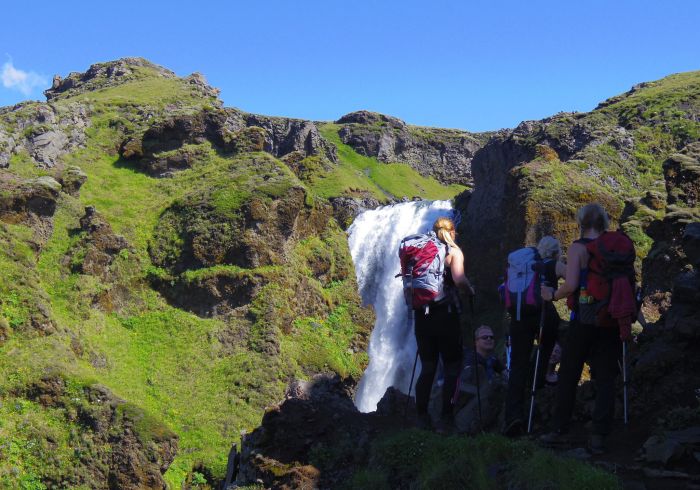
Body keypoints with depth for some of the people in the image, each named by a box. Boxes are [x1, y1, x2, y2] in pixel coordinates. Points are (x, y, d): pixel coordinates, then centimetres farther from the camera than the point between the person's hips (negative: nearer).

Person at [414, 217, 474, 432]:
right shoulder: (453, 251, -2)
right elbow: (458, 279, -18)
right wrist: (470, 289, 1)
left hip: (422, 315, 5)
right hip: (446, 315, -4)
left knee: (427, 368, 13)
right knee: (451, 369, 5)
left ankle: (422, 417, 12)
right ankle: (445, 418, 1)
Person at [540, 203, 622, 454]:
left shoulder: (578, 247, -7)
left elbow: (571, 284, -18)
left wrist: (552, 295, -1)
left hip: (584, 320, -3)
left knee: (568, 376, 9)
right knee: (605, 378, 5)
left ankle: (559, 430, 15)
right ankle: (599, 436, 3)